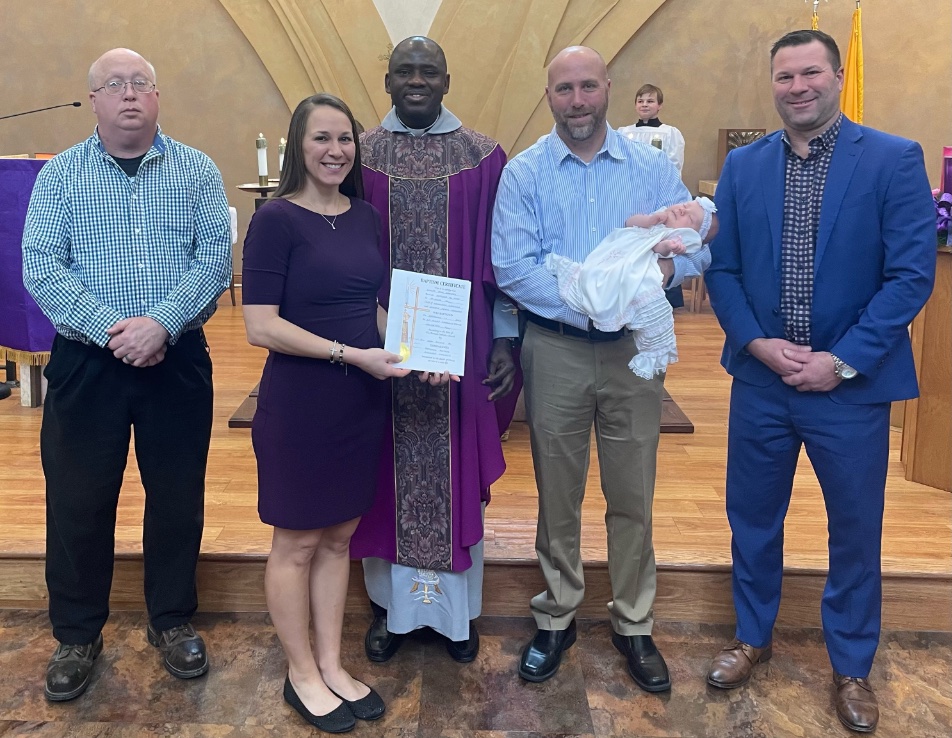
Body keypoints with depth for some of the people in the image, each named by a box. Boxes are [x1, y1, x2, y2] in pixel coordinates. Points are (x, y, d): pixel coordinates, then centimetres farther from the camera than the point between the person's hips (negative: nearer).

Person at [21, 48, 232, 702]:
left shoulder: (197, 171, 4)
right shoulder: (60, 174, 4)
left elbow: (215, 257, -6)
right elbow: (40, 268, -5)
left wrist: (161, 323, -20)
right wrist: (111, 329, -18)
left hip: (178, 360, 0)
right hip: (85, 361, 0)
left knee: (178, 497, 9)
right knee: (78, 501, 7)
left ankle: (173, 621, 29)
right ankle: (77, 635, 26)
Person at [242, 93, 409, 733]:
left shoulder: (367, 217, 7)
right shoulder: (277, 219, -10)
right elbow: (261, 326, -16)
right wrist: (352, 354, -21)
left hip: (362, 402, 6)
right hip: (299, 402, -5)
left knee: (338, 537, 16)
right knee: (298, 543, 9)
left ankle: (331, 666, 32)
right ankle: (302, 675, 29)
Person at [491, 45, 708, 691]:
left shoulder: (652, 168, 4)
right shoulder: (524, 173, -1)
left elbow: (698, 244, -1)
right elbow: (512, 268, -11)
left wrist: (661, 267, -23)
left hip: (634, 350, 1)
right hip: (555, 352, -1)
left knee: (633, 497, 9)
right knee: (558, 496, 12)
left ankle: (634, 625, 27)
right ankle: (557, 619, 30)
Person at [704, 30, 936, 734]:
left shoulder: (894, 160, -6)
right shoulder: (743, 165, 4)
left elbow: (912, 274, -10)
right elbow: (722, 267, 3)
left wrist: (842, 361, -15)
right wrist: (757, 343, -11)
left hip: (852, 384, -2)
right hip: (760, 379, 3)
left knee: (856, 530, 11)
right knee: (753, 517, 15)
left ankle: (852, 666, 33)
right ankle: (753, 635, 38)